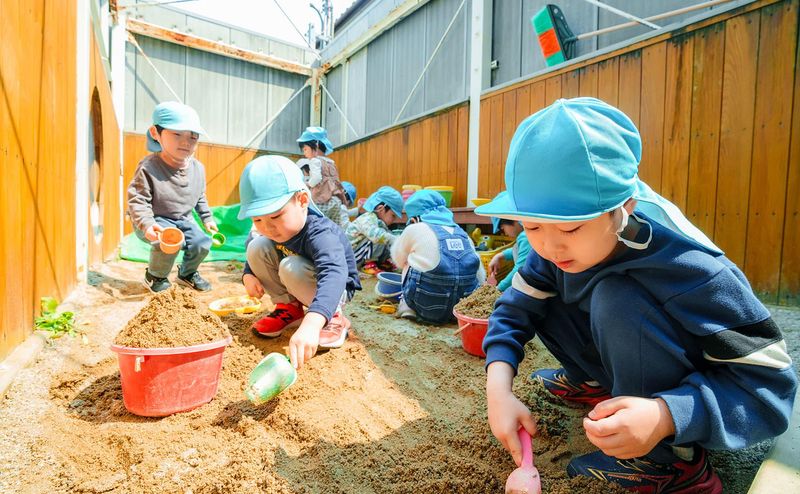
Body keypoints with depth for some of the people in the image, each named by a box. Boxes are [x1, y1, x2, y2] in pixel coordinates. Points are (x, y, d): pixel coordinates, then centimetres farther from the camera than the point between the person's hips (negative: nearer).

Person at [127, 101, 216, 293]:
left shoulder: (198, 168, -2)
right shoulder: (149, 167, -20)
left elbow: (200, 198, 14)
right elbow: (137, 200, -20)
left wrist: (207, 218, 11)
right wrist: (147, 224, -34)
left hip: (183, 219, 5)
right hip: (156, 220, -5)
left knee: (202, 243, -13)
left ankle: (187, 273, 20)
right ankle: (154, 276, 1)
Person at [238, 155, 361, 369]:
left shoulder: (320, 234, -37)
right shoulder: (272, 230, -14)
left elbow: (334, 275, -56)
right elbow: (254, 255, 7)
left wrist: (311, 324, -71)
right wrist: (248, 276, -15)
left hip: (336, 288, -6)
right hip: (300, 286, 7)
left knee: (290, 267, -34)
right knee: (257, 246, -10)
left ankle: (334, 317, -11)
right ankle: (288, 308, 4)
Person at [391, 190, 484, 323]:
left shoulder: (414, 230, 0)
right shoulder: (462, 233, 11)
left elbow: (399, 260, 18)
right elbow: (481, 278, 12)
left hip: (426, 308, -4)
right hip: (462, 308, 4)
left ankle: (408, 307, 15)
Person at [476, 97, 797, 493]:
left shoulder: (689, 271, -34)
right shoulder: (556, 247, -19)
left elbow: (768, 387, -27)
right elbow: (517, 308, -15)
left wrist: (666, 416, -45)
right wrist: (498, 388, -31)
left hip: (691, 399, -5)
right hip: (628, 365, 5)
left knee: (616, 298, -34)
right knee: (542, 292, -12)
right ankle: (598, 385, 13)